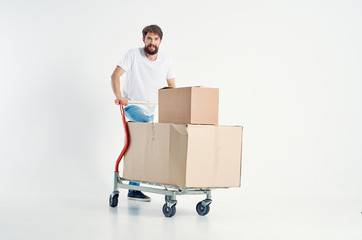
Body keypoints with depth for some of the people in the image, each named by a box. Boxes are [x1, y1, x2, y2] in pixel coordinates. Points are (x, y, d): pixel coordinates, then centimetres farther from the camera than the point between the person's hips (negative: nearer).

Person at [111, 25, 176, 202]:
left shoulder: (165, 60, 0)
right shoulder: (133, 55, -12)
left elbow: (171, 85, 10)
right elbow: (115, 75, -15)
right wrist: (118, 96, -31)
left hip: (150, 109, 4)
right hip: (132, 105, -4)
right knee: (147, 124, -35)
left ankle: (133, 189, 13)